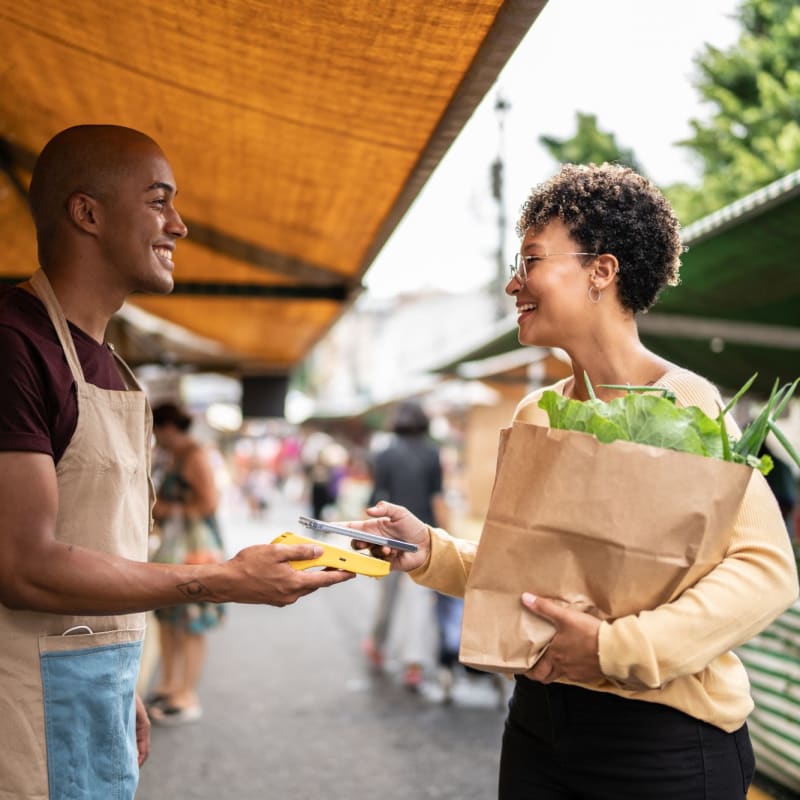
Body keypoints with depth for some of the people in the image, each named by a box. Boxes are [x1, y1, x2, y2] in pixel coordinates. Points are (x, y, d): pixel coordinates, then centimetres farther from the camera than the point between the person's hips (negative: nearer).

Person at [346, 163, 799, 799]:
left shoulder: (682, 405, -14)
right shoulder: (535, 415, 6)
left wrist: (617, 646, -26)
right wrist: (429, 551, -4)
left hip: (664, 734, -6)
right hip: (540, 717, 6)